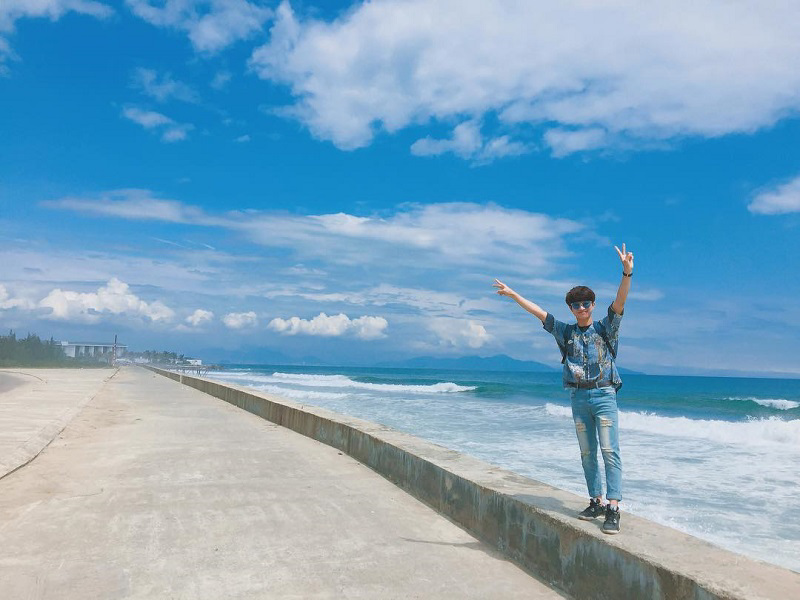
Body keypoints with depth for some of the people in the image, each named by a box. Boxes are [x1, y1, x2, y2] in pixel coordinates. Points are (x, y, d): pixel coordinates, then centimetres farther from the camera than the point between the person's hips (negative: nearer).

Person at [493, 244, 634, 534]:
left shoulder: (605, 328, 2)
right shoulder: (566, 332, 11)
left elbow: (619, 302, -12)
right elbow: (540, 313, 12)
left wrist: (627, 273, -28)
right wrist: (512, 294, 13)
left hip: (604, 395, -4)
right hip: (578, 397, 4)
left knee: (610, 451, -8)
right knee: (587, 454, 9)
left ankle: (613, 509, -8)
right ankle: (597, 502, 19)